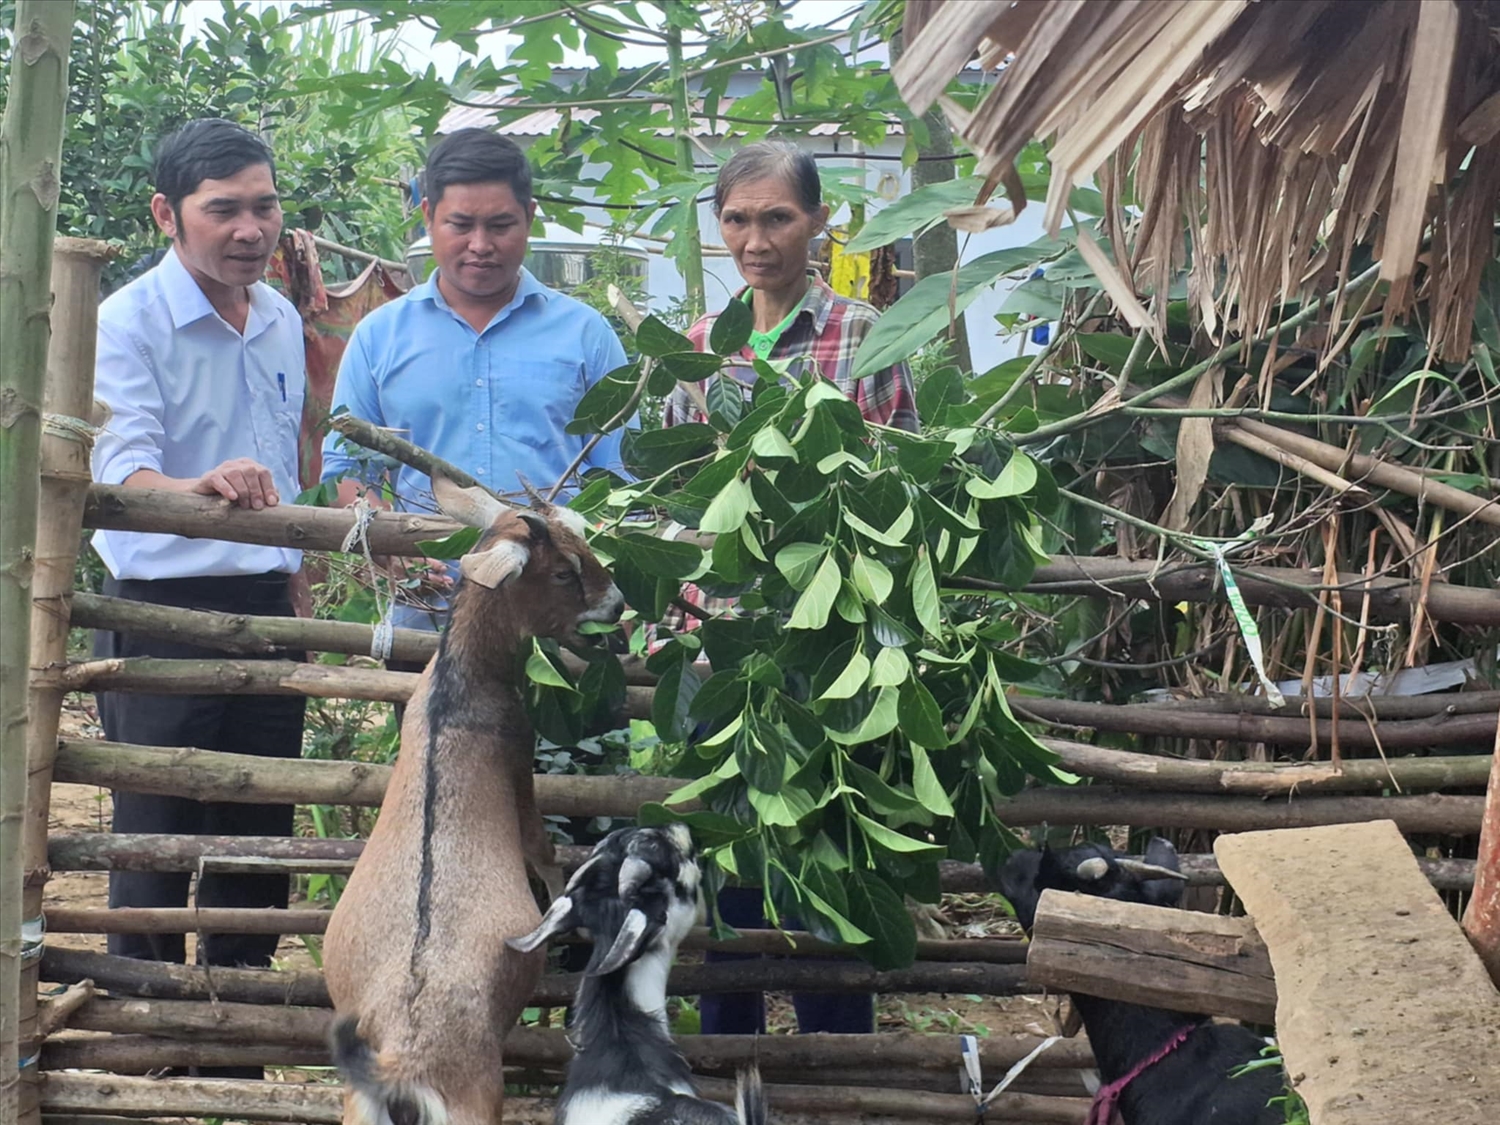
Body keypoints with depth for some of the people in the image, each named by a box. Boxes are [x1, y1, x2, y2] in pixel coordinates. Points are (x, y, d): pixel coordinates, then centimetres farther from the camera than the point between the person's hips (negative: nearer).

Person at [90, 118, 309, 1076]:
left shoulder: (283, 322, 11)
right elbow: (121, 473, -24)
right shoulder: (128, 324, -11)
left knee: (259, 843, 11)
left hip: (266, 610, 6)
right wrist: (201, 488, -45)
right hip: (166, 612, -6)